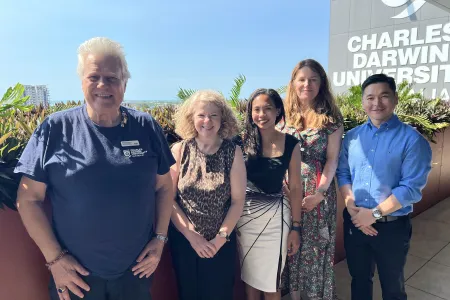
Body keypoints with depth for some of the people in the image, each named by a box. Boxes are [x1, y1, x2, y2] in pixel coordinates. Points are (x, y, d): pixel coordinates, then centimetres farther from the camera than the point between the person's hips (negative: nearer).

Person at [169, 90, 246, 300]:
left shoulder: (233, 153, -8)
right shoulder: (179, 151, -8)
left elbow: (238, 200, -7)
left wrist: (221, 237, -11)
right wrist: (191, 235, -12)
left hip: (221, 242, 0)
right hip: (184, 240, 1)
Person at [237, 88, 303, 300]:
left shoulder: (290, 144, -4)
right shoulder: (242, 141, -5)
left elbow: (295, 188, 1)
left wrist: (296, 227, 0)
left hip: (274, 217, 0)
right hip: (244, 215, 1)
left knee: (270, 282, 11)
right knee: (249, 278, 16)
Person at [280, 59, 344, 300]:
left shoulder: (331, 118, -1)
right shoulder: (284, 116, 4)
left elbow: (332, 159, -5)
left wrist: (319, 192, -13)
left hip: (318, 192, -2)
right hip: (288, 191, 2)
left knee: (315, 244, 8)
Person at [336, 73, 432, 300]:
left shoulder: (412, 139, -12)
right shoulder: (352, 136, 2)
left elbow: (411, 187, -16)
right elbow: (342, 173, 2)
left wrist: (375, 214, -18)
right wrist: (352, 208, -12)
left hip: (392, 226, -3)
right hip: (354, 223, 4)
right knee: (359, 279, 23)